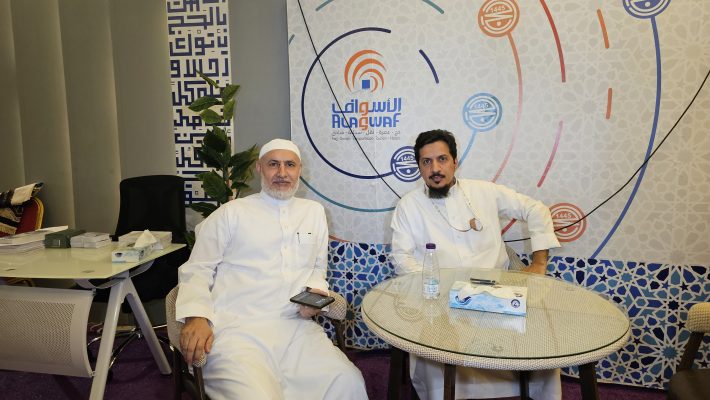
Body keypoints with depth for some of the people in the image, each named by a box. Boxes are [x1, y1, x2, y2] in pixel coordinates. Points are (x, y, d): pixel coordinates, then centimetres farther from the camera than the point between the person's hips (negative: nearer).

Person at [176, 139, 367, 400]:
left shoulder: (314, 212, 17)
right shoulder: (231, 213, 5)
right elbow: (198, 270, 4)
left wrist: (314, 291, 2)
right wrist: (196, 317, -13)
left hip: (296, 327, 4)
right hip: (238, 329, -3)